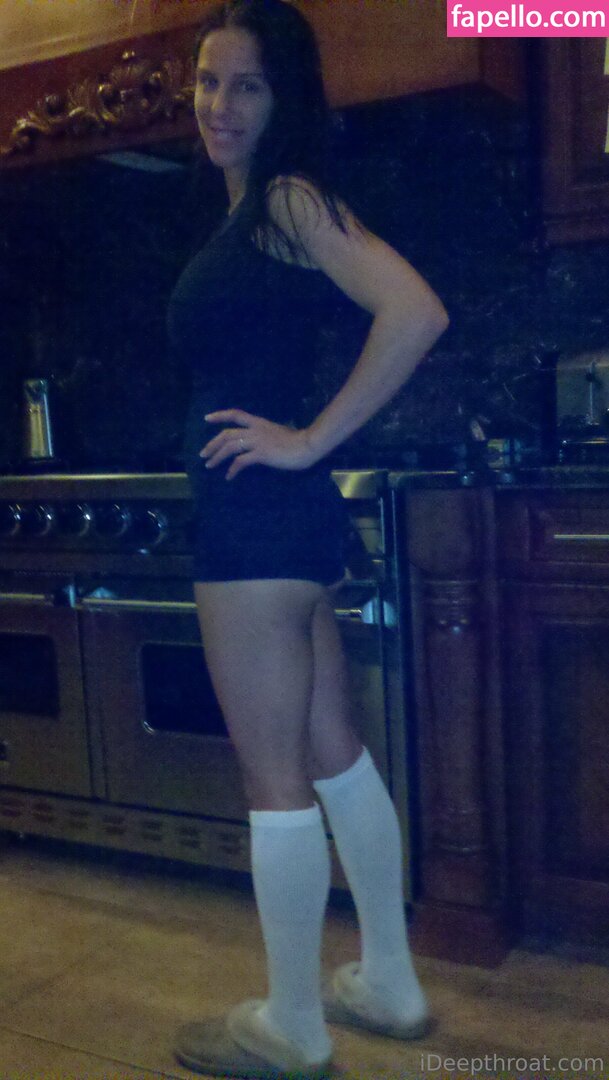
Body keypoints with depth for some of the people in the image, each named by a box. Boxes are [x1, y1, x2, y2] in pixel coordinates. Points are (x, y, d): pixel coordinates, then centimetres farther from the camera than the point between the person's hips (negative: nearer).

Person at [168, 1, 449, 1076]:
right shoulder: (249, 211, 17)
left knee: (274, 781, 1)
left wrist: (309, 440, -19)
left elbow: (415, 313, -23)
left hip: (258, 518, -10)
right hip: (276, 519, 10)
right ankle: (389, 984, 32)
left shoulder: (289, 198, -10)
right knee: (330, 753, 16)